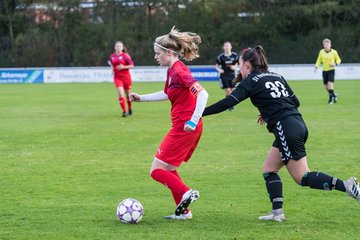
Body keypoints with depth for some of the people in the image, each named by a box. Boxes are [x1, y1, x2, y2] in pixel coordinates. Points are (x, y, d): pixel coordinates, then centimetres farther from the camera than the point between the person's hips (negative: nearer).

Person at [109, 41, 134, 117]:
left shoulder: (125, 55, -8)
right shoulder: (112, 56, 5)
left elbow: (132, 65, -8)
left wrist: (123, 67, -20)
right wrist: (113, 70, 7)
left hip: (126, 76, -2)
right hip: (117, 77, 2)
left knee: (127, 94, 11)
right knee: (121, 94, -15)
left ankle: (130, 109, 35)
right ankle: (124, 111, -14)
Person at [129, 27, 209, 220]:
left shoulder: (179, 71, -18)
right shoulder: (172, 70, 11)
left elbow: (202, 93, -26)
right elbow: (167, 94, 29)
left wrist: (194, 120, -32)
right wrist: (141, 98, 29)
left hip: (185, 128, -10)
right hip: (183, 128, 10)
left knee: (156, 170, -5)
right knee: (168, 169, 19)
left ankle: (185, 193, -16)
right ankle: (183, 211, 19)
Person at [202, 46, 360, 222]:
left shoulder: (251, 81, -2)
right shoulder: (275, 76, 20)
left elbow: (228, 102, -10)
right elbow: (295, 102, 21)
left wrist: (200, 113, -6)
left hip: (286, 129, -9)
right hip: (298, 124, 9)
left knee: (302, 178, -4)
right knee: (268, 169, 15)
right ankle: (277, 212, 7)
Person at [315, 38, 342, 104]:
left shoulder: (334, 52, -4)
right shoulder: (321, 52, 3)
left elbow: (338, 60, 7)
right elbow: (319, 60, 12)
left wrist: (335, 64, -14)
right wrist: (316, 67, -4)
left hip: (331, 70, -4)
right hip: (324, 71, 4)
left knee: (330, 84, -19)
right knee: (326, 86, 6)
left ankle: (331, 97, -8)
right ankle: (334, 95, 29)